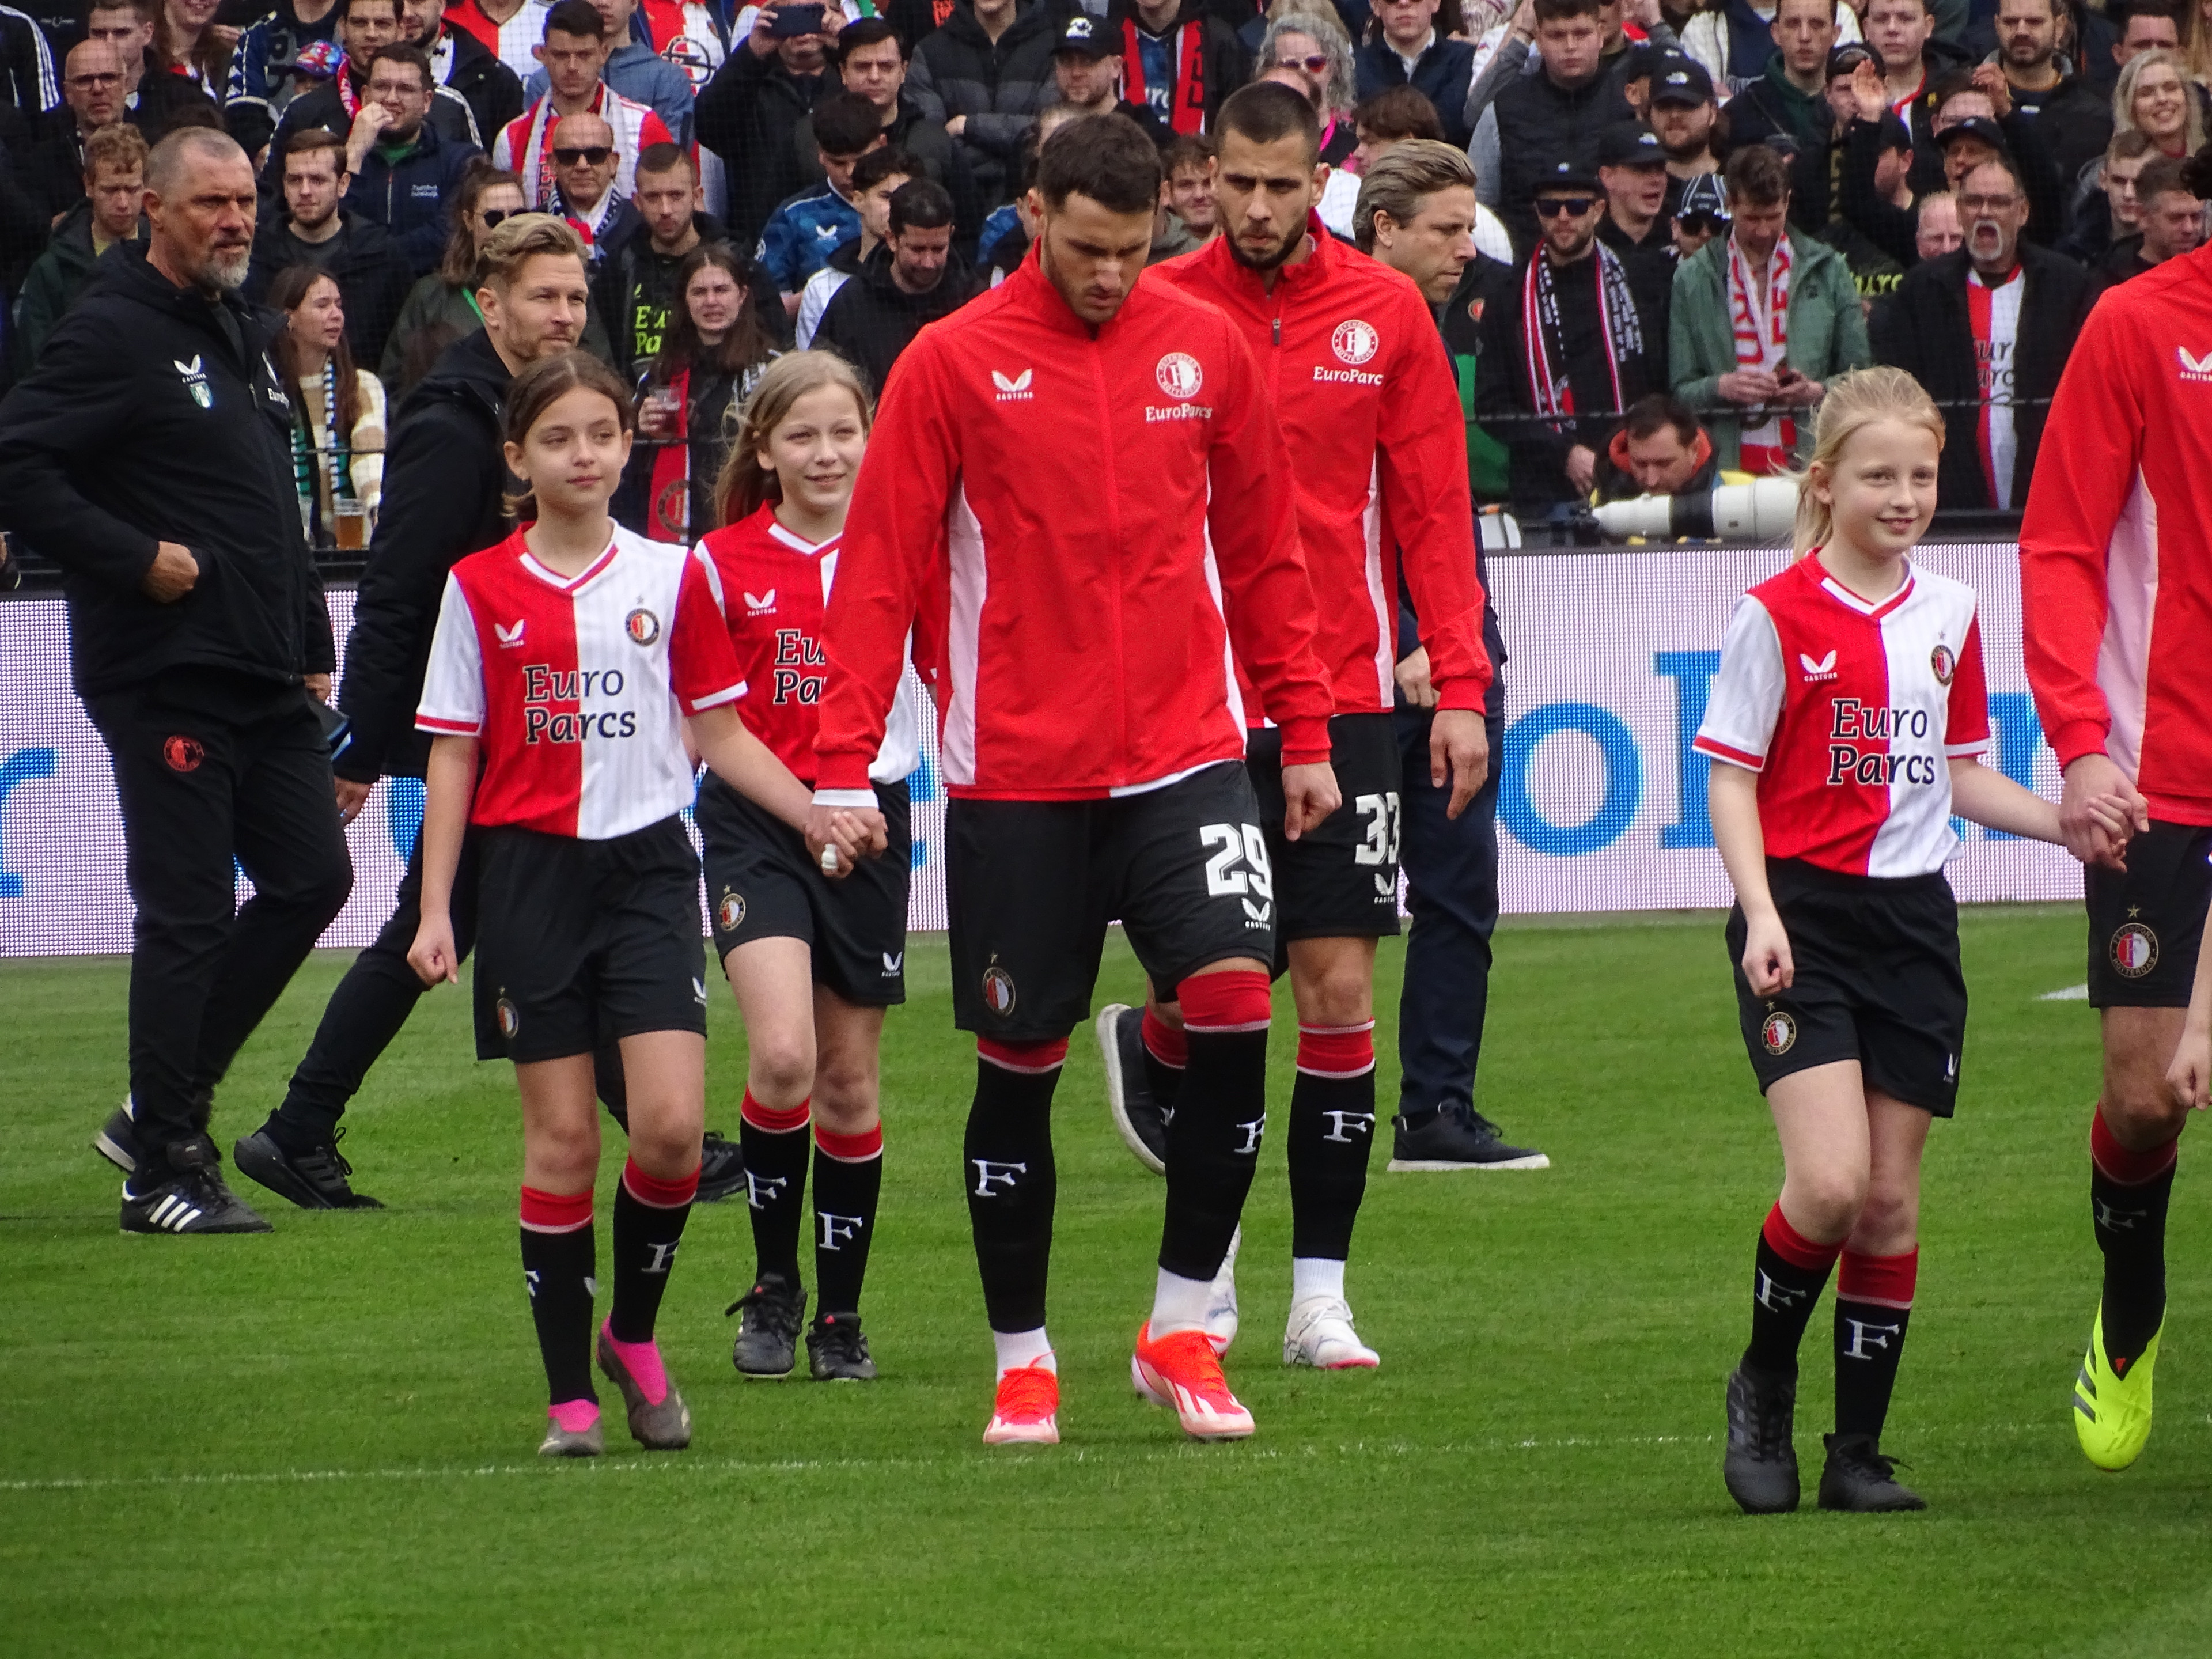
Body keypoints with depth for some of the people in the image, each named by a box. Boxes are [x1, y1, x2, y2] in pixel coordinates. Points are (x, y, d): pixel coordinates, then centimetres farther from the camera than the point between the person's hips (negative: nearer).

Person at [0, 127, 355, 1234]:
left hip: (266, 681, 9)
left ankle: (164, 1111, 18)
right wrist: (135, 560, -19)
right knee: (185, 915, -6)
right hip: (167, 675, -9)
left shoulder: (246, 335, 17)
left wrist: (310, 644, 20)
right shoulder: (115, 333, -10)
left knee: (311, 876, 8)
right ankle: (164, 1165, 3)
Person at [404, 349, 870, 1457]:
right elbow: (453, 754, 5)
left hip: (647, 866, 1)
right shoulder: (480, 589, 2)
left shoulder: (673, 577, 5)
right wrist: (435, 910, 0)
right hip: (530, 869, -1)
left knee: (672, 1125, -12)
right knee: (560, 1137, -1)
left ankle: (635, 1335, 12)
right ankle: (570, 1395, 6)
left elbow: (718, 731, 12)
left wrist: (818, 815, 1)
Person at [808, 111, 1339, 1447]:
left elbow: (1264, 553, 14)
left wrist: (1305, 730, 11)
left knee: (1233, 1002, -15)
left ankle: (1183, 1331, -2)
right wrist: (844, 763, -9)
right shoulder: (954, 364, -3)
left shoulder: (1207, 350, 5)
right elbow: (882, 570, -3)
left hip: (1184, 750, 1)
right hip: (1016, 771, -1)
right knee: (1021, 1061, 4)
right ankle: (1023, 1361, 18)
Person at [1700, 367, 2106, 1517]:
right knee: (1829, 1180, -18)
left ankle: (1860, 1452, 13)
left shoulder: (1951, 616, 9)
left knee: (1892, 1198, 4)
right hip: (1807, 915, -5)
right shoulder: (1778, 616, -7)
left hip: (1912, 921, 5)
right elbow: (1732, 780, -5)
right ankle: (1764, 1386, 7)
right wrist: (1761, 914, -16)